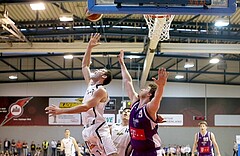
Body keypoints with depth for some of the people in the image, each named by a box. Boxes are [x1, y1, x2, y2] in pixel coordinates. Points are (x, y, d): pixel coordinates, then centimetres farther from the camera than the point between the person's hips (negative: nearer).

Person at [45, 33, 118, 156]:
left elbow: (85, 107, -20)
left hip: (98, 128, -9)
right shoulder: (90, 85, 19)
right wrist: (89, 47, 20)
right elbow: (85, 66, 29)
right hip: (88, 129, 9)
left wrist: (61, 110, -22)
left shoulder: (100, 90, -8)